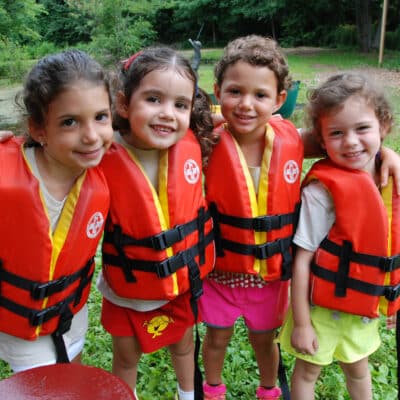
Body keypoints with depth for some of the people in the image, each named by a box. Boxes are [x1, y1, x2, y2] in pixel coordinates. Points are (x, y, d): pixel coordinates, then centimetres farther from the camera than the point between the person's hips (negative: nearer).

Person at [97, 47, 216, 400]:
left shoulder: (191, 144, -16)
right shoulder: (102, 160, -26)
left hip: (185, 279, 3)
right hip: (129, 288, -3)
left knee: (183, 343, 29)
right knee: (126, 358, 22)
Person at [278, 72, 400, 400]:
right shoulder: (322, 191, -25)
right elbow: (301, 259, -21)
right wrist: (301, 322, -18)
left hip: (365, 304, 5)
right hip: (324, 305, -5)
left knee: (358, 367, 28)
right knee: (308, 372, 17)